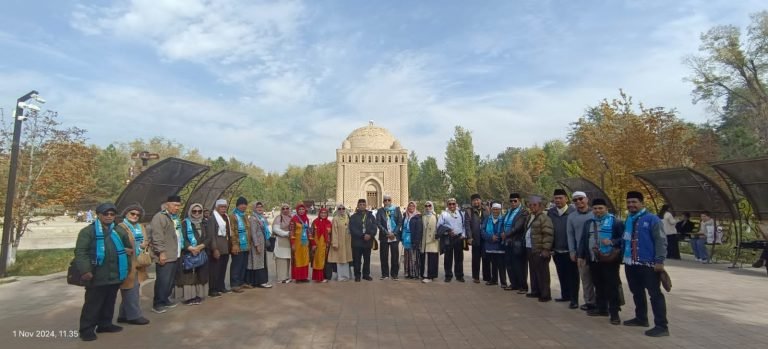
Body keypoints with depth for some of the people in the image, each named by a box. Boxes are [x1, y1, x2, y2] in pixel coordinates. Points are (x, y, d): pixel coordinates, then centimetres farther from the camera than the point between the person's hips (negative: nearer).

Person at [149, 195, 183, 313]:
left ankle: (165, 300, 26)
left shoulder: (176, 217, 17)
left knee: (171, 280, 14)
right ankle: (157, 304, 6)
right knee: (163, 280, -5)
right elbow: (157, 237, -18)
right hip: (165, 256, -9)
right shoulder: (159, 217, -11)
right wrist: (161, 252, -21)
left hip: (175, 255, 9)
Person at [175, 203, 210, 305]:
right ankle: (188, 297, -1)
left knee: (200, 275, 5)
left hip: (201, 254, 4)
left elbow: (208, 238, 4)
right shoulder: (185, 223, 0)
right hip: (187, 254, -4)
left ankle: (198, 295, 11)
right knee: (188, 276, -5)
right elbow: (183, 238, -10)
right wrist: (191, 248, -21)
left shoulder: (203, 224, 12)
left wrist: (201, 246, -13)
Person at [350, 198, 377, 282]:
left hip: (368, 241, 2)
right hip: (357, 242, -2)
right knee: (357, 260, 0)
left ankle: (366, 274, 21)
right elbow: (352, 229, -7)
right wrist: (363, 235, -16)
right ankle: (357, 275, 10)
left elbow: (375, 227, 4)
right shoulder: (353, 217, 3)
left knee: (367, 259, 10)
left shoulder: (370, 216, 11)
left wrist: (370, 235, -15)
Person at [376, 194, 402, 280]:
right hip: (384, 237, 0)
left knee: (395, 256, 1)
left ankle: (394, 274, 11)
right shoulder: (380, 211, 5)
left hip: (395, 237, 0)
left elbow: (400, 222, 1)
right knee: (384, 257, 3)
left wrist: (394, 233, -9)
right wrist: (387, 233, -12)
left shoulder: (397, 209, 6)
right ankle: (385, 274, 14)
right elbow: (378, 223, -4)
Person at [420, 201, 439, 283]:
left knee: (432, 258, -7)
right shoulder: (423, 217, 13)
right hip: (424, 241, 3)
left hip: (433, 241, -3)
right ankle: (424, 275, 8)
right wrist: (420, 240, 9)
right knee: (424, 258, 1)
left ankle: (430, 276, -3)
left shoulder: (435, 216, 3)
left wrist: (437, 235, -14)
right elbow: (421, 228, 14)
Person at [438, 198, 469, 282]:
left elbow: (465, 225, 10)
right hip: (448, 238, -2)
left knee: (459, 257, 7)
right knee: (448, 258, 4)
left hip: (459, 238, 2)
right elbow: (440, 226, -4)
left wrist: (463, 234, -3)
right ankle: (448, 275, 13)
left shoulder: (461, 213, 11)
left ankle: (459, 275, 16)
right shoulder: (444, 214, 3)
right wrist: (448, 231, -15)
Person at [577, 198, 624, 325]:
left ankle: (614, 313, 4)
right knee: (598, 286, 15)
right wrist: (581, 256, 10)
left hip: (609, 260, -5)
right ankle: (601, 308, 27)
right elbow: (583, 240, 14)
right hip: (593, 260, 6)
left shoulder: (616, 222, -4)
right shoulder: (588, 223, 12)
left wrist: (612, 242, -21)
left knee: (612, 287, -3)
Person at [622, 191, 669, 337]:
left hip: (648, 264, -7)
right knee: (637, 293, 18)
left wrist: (659, 261, -19)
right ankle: (641, 318, 33)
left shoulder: (652, 219, -9)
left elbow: (660, 241, -14)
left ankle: (661, 326, 4)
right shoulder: (628, 221, 12)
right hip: (630, 264, 7)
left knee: (655, 294, -1)